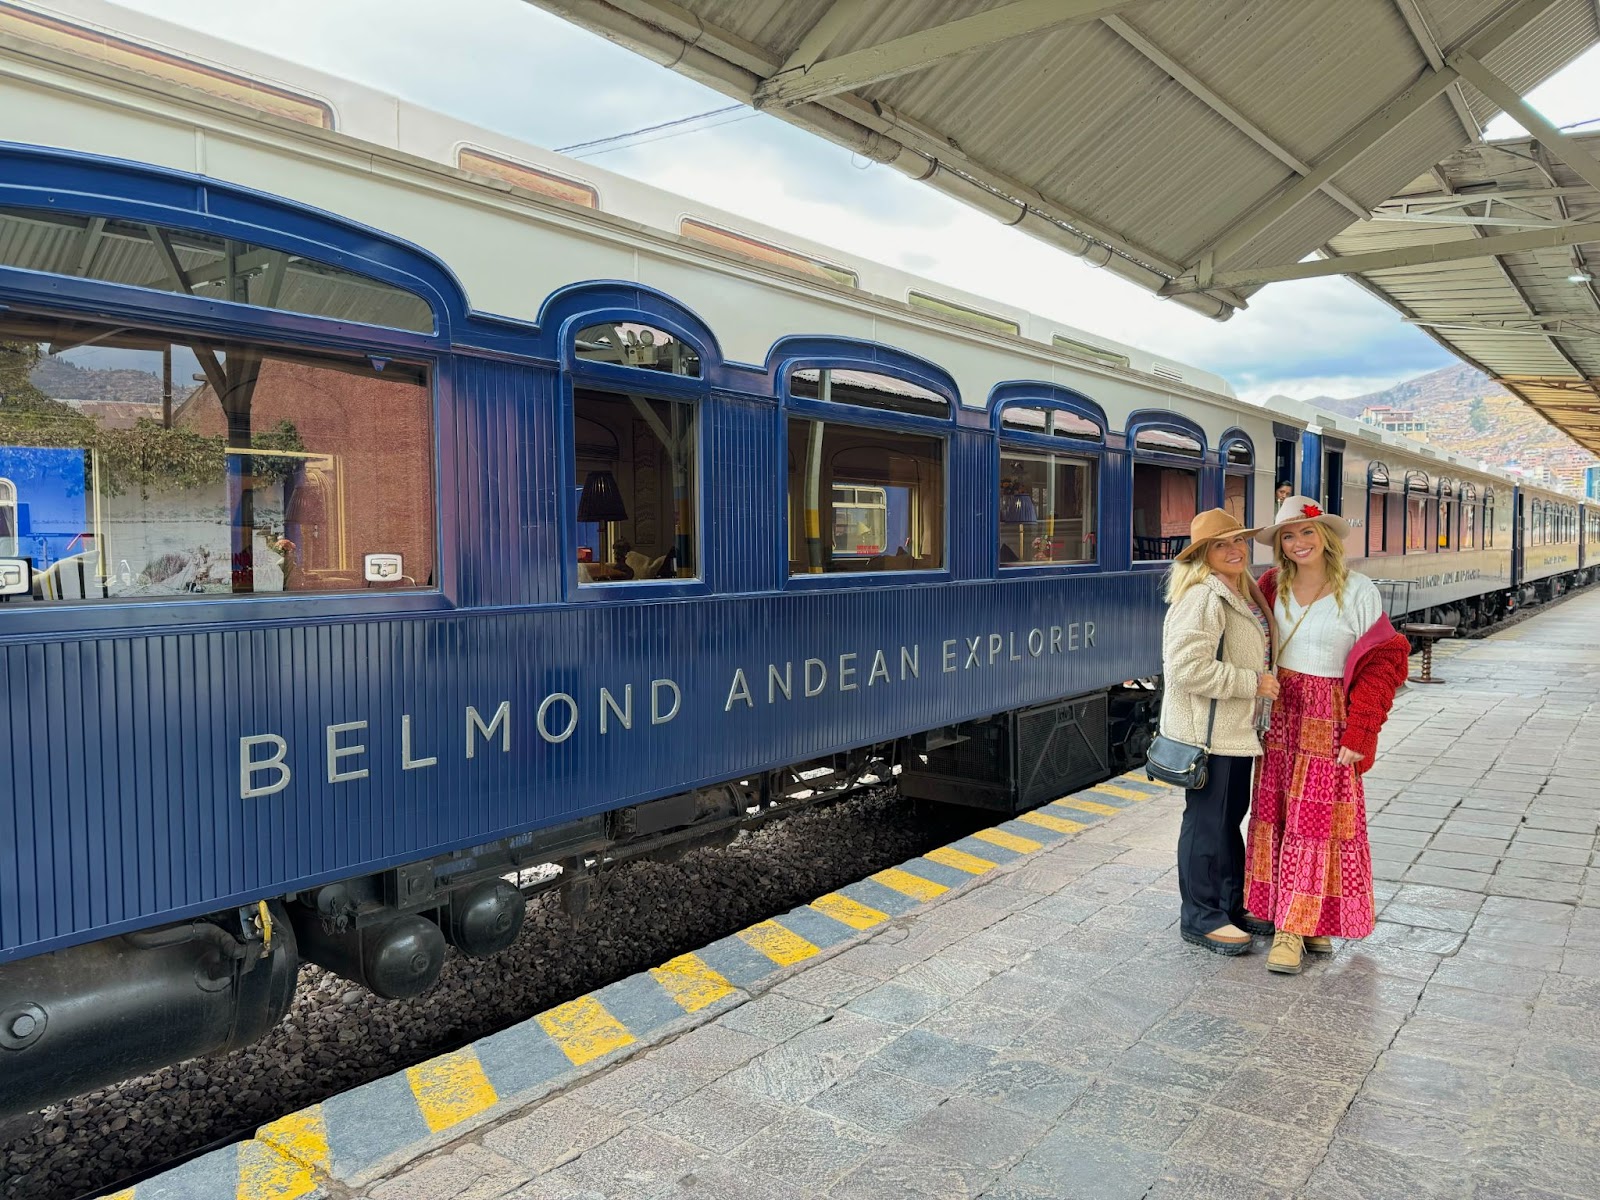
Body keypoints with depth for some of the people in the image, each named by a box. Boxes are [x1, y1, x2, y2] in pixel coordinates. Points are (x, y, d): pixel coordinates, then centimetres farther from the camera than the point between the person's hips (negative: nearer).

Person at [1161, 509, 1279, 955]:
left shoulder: (1243, 593, 13)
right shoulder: (1202, 597, -20)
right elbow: (1187, 667, -28)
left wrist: (1264, 681, 13)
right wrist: (1252, 682, -21)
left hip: (1236, 729, 10)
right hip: (1207, 730, -10)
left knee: (1231, 817, 19)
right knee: (1207, 822, 0)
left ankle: (1232, 904, 34)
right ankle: (1200, 917, 13)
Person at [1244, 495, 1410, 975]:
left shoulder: (1356, 590, -6)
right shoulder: (1272, 585, 4)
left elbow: (1381, 663, -6)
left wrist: (1357, 734, -12)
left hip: (1328, 720, -4)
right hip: (1278, 715, 4)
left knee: (1315, 821, -2)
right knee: (1274, 816, 6)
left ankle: (1295, 927, 5)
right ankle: (1298, 918, 19)